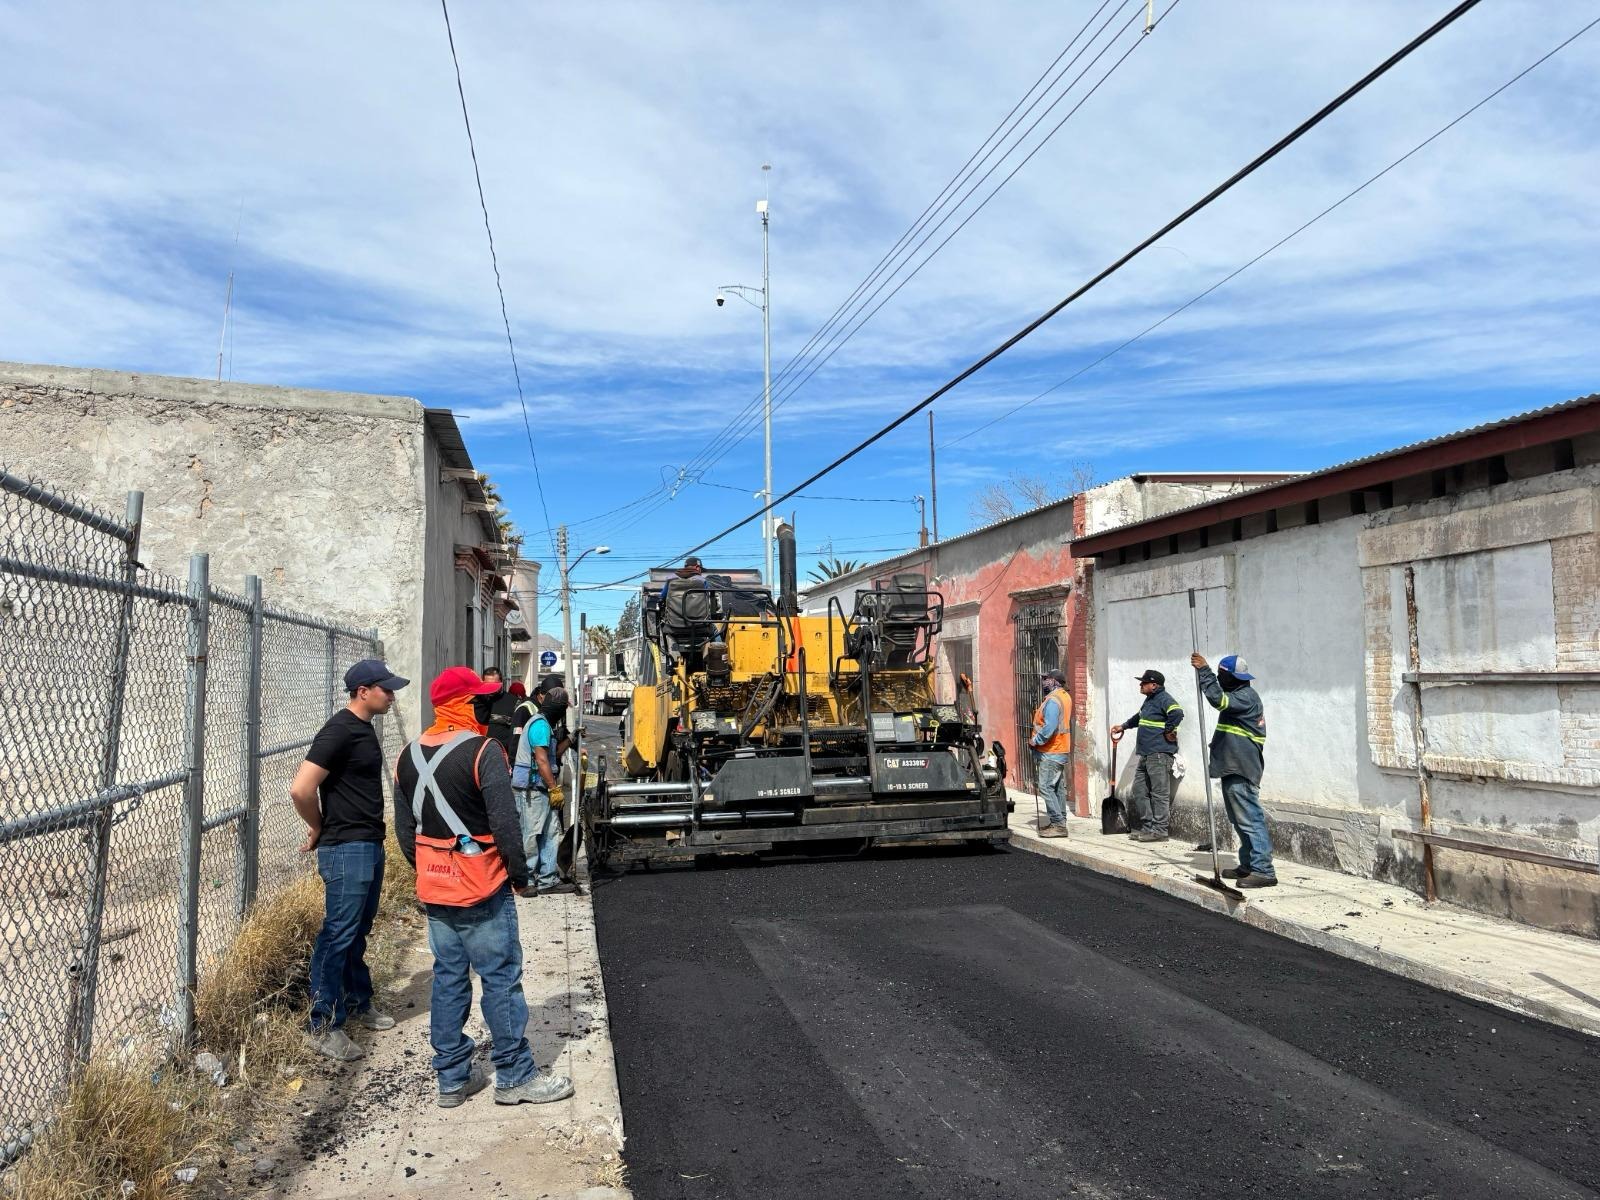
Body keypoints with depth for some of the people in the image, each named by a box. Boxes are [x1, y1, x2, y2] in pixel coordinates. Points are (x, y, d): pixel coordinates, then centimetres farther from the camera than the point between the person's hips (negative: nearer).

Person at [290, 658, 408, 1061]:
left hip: (370, 846, 9)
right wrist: (320, 828, -9)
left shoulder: (364, 727, 11)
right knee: (338, 935, -3)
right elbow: (301, 788, -25)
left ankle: (358, 1002, 33)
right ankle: (324, 1025, 6)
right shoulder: (339, 731, -19)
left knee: (358, 931, 20)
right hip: (346, 850, -9)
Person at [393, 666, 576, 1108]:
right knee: (501, 979, 2)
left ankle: (452, 1078, 22)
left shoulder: (409, 756, 6)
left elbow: (405, 829, 12)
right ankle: (515, 1077, 11)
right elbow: (505, 822, -18)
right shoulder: (482, 750, -17)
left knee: (448, 979, 14)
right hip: (482, 888, -7)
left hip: (434, 889, 7)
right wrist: (520, 873, -6)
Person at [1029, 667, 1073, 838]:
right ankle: (1059, 822, 18)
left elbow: (1049, 727, -27)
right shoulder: (1065, 697, 14)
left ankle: (1058, 824, -10)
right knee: (1058, 788, 13)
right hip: (1061, 749, 11)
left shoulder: (1052, 700, -19)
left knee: (1046, 787, -9)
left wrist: (1035, 740, -15)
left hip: (1050, 752, -10)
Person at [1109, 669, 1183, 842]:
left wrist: (1168, 731, -21)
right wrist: (1123, 726, 43)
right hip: (1146, 754, 11)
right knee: (1139, 791, 13)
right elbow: (1139, 717, 38)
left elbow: (1177, 713, -31)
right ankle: (1147, 827, 19)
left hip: (1159, 753, -11)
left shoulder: (1164, 699, -13)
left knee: (1159, 793, -6)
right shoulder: (1149, 700, 19)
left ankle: (1159, 830, -3)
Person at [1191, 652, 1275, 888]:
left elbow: (1218, 699, -29)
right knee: (1240, 821, 16)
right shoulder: (1238, 695, 20)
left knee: (1251, 819, -13)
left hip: (1241, 771, -11)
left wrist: (1204, 670, -26)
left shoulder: (1246, 696, -14)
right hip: (1233, 769, 11)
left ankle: (1264, 871, -14)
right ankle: (1248, 865, 24)